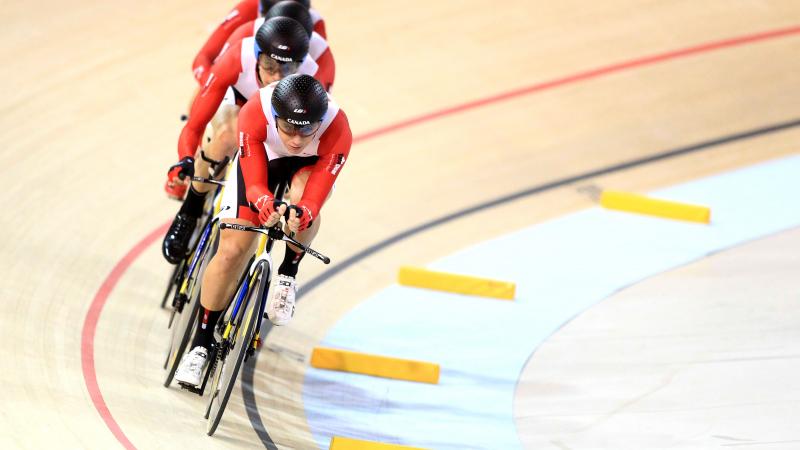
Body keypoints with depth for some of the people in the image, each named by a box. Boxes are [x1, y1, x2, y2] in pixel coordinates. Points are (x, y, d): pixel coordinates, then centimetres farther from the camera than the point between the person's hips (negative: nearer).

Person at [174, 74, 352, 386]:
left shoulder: (337, 131, -38)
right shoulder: (255, 114, -38)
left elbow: (314, 199, -38)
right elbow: (254, 185, -36)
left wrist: (301, 214, -60)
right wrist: (267, 205, -58)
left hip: (311, 163, 0)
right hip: (259, 159, 0)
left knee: (303, 196, -37)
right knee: (232, 251, -11)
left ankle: (288, 275, -10)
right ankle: (201, 343, 5)